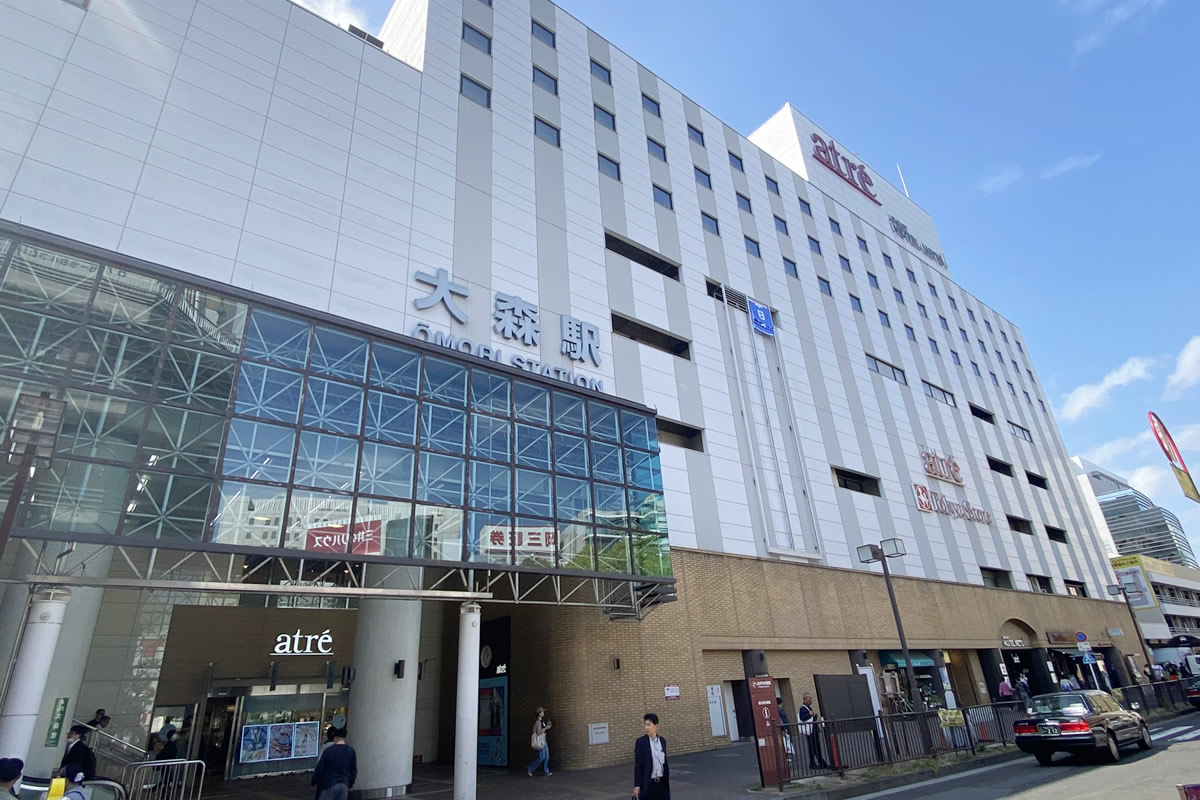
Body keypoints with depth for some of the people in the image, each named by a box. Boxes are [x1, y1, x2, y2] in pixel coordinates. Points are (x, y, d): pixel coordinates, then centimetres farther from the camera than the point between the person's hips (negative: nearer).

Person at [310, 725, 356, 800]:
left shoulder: (329, 750, -11)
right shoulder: (351, 751, 1)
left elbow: (319, 768, -6)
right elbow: (354, 771, 7)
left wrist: (314, 783, 10)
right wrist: (350, 785, 20)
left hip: (329, 785, -4)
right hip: (344, 786, 4)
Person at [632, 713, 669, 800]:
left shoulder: (662, 741, 6)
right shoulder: (640, 742, -8)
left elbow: (665, 762, 13)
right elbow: (637, 765, -8)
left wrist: (667, 781, 13)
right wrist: (637, 785, -11)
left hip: (661, 782, 4)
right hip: (648, 783, -4)